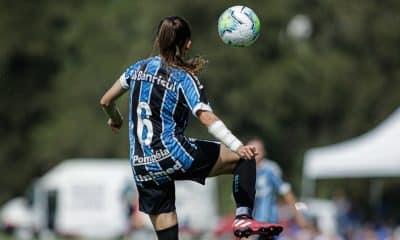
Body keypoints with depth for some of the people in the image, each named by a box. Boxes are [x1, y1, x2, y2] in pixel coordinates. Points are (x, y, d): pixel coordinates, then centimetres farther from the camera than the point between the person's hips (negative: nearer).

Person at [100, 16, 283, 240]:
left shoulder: (140, 68, 11)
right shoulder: (184, 79, -5)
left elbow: (106, 101, 21)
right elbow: (206, 117, -19)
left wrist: (116, 120, 42)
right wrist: (237, 147, -27)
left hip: (142, 169, 5)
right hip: (173, 156, -5)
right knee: (244, 159, 4)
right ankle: (243, 217, -14)